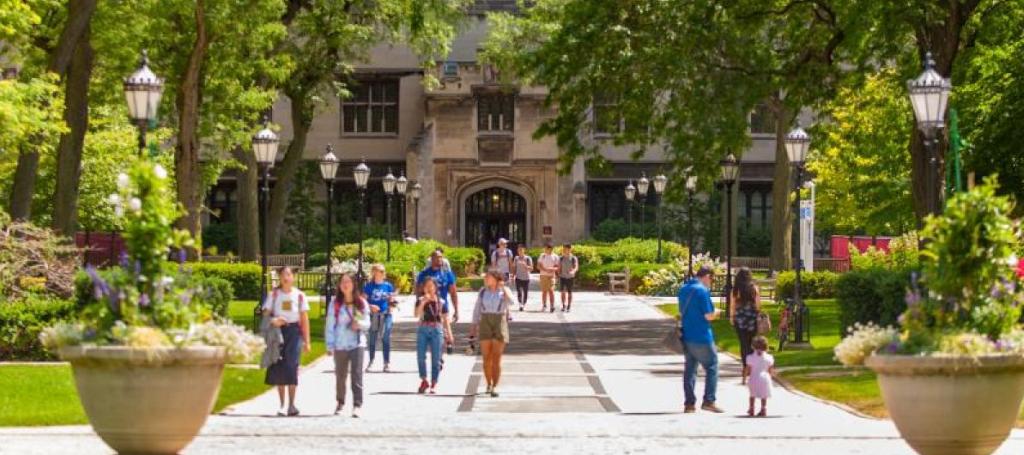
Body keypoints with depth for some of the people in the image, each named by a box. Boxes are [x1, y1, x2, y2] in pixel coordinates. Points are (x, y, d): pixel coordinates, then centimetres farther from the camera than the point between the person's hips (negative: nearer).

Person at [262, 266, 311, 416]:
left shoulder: (299, 295, 4)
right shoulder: (273, 295, 5)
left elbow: (304, 319, 5)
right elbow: (266, 314, 5)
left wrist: (307, 341, 2)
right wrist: (272, 321, -19)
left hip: (294, 332, -1)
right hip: (277, 331, 1)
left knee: (292, 366, -11)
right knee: (279, 368, 1)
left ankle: (291, 404, -5)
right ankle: (282, 405, 11)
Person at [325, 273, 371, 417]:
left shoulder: (361, 303, 3)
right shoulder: (335, 303, 0)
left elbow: (367, 324, 7)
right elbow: (330, 325, 0)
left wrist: (360, 324, -16)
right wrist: (330, 345, -5)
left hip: (357, 343, -1)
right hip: (340, 345, 1)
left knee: (357, 374, -12)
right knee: (340, 375, 9)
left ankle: (357, 405, -14)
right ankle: (340, 402, 27)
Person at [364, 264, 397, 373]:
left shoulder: (388, 286, 6)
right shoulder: (369, 286, 0)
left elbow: (391, 301, 12)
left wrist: (393, 303, -10)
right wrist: (370, 306, -17)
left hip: (386, 315, 1)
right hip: (373, 315, -1)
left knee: (386, 339, -2)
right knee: (372, 339, 6)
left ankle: (387, 363, 2)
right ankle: (371, 362, 19)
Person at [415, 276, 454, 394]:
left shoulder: (441, 302, 5)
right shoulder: (421, 301, 5)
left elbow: (445, 319, 8)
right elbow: (417, 314, -9)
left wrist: (449, 333, 2)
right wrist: (423, 302, -17)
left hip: (436, 330, 0)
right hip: (423, 329, 0)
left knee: (436, 359, 0)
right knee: (420, 357, -2)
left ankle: (434, 384, 7)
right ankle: (424, 381, 15)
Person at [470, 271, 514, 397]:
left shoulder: (505, 291, 0)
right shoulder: (483, 291, 6)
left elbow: (510, 302, -19)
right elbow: (477, 309, 9)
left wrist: (503, 288, -15)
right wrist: (474, 325, 4)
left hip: (499, 323, -2)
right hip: (485, 323, 2)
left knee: (496, 359, -5)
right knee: (487, 358, 3)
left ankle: (494, 387, -5)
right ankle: (489, 384, 16)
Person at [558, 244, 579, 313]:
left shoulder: (574, 258, -5)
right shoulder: (561, 258, 5)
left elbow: (576, 267, -14)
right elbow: (559, 268, 10)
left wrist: (573, 271, -34)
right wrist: (559, 275, 1)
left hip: (570, 277, -2)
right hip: (562, 277, 2)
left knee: (569, 292, 4)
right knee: (563, 292, -6)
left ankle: (569, 307, 13)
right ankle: (564, 306, -1)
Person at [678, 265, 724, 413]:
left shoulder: (683, 289, 10)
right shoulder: (702, 290, -16)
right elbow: (709, 315, -18)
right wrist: (717, 312, 5)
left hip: (686, 336, 8)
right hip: (701, 337, -7)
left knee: (690, 369, 11)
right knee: (712, 367, 4)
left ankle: (689, 403, 10)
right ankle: (709, 401, 0)